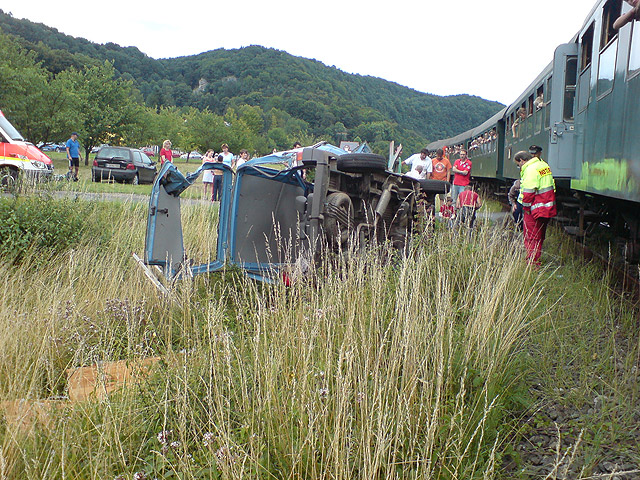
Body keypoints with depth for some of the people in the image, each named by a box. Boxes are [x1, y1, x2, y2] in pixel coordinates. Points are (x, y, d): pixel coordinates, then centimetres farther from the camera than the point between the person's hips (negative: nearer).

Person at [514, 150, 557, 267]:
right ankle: (536, 261, 28)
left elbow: (528, 192, -22)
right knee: (539, 237, 18)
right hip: (547, 209, 10)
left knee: (531, 238, -2)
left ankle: (532, 264, 1)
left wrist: (526, 208, -11)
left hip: (535, 209, -10)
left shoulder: (530, 170, -18)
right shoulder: (543, 164, 13)